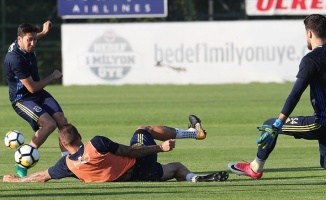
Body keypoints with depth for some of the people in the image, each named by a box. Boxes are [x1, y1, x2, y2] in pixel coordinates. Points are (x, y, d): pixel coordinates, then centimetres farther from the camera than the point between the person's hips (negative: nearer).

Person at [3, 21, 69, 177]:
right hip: (22, 99, -9)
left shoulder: (26, 46, -3)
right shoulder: (15, 59, -30)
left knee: (62, 120, -8)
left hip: (39, 94, 9)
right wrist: (53, 77, -12)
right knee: (49, 124, -26)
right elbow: (32, 88, -24)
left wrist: (43, 33, 17)